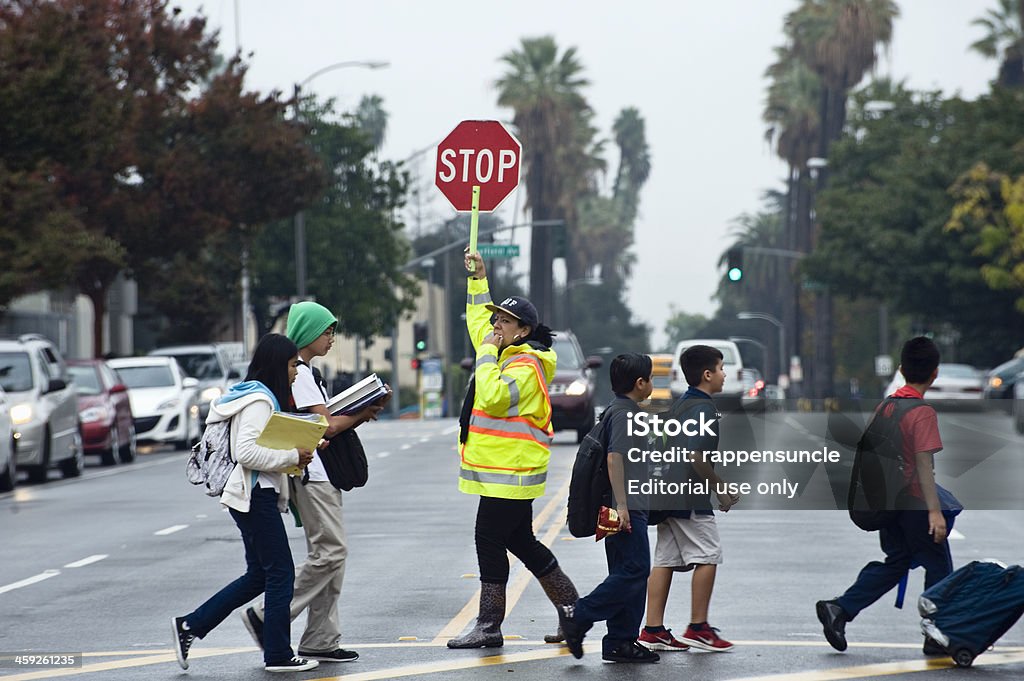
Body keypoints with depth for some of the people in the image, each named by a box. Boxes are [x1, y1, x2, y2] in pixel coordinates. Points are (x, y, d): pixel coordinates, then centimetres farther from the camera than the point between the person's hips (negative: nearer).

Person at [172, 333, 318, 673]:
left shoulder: (261, 397, 16)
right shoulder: (259, 400, -16)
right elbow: (246, 452, -25)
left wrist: (297, 450, 11)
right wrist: (292, 457, -19)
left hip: (254, 496, 11)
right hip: (256, 496, -11)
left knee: (258, 577, 14)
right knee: (281, 574, -3)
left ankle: (189, 626, 15)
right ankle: (278, 655, 3)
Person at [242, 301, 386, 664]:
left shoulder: (306, 372, 20)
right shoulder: (296, 373, -13)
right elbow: (327, 426, -17)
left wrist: (360, 412, 2)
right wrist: (361, 414, -2)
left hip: (320, 474, 10)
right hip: (310, 474, -10)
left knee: (330, 553, 8)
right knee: (330, 551, -12)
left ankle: (320, 641, 9)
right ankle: (267, 617, -7)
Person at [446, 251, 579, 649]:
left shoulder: (525, 366, -14)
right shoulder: (505, 354, 14)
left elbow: (494, 398, -28)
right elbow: (478, 322, 31)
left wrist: (487, 355, -18)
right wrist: (478, 279, 26)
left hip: (511, 471, -10)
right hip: (503, 471, 10)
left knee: (490, 541, -8)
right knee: (521, 542, 14)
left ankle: (489, 627, -5)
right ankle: (571, 608, 19)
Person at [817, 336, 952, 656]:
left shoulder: (884, 406, 7)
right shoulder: (922, 413, -16)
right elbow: (924, 464, -22)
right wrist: (934, 511, -23)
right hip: (916, 502, -7)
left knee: (895, 563, 17)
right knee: (937, 567, 7)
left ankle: (839, 608, 3)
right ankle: (937, 637, 11)